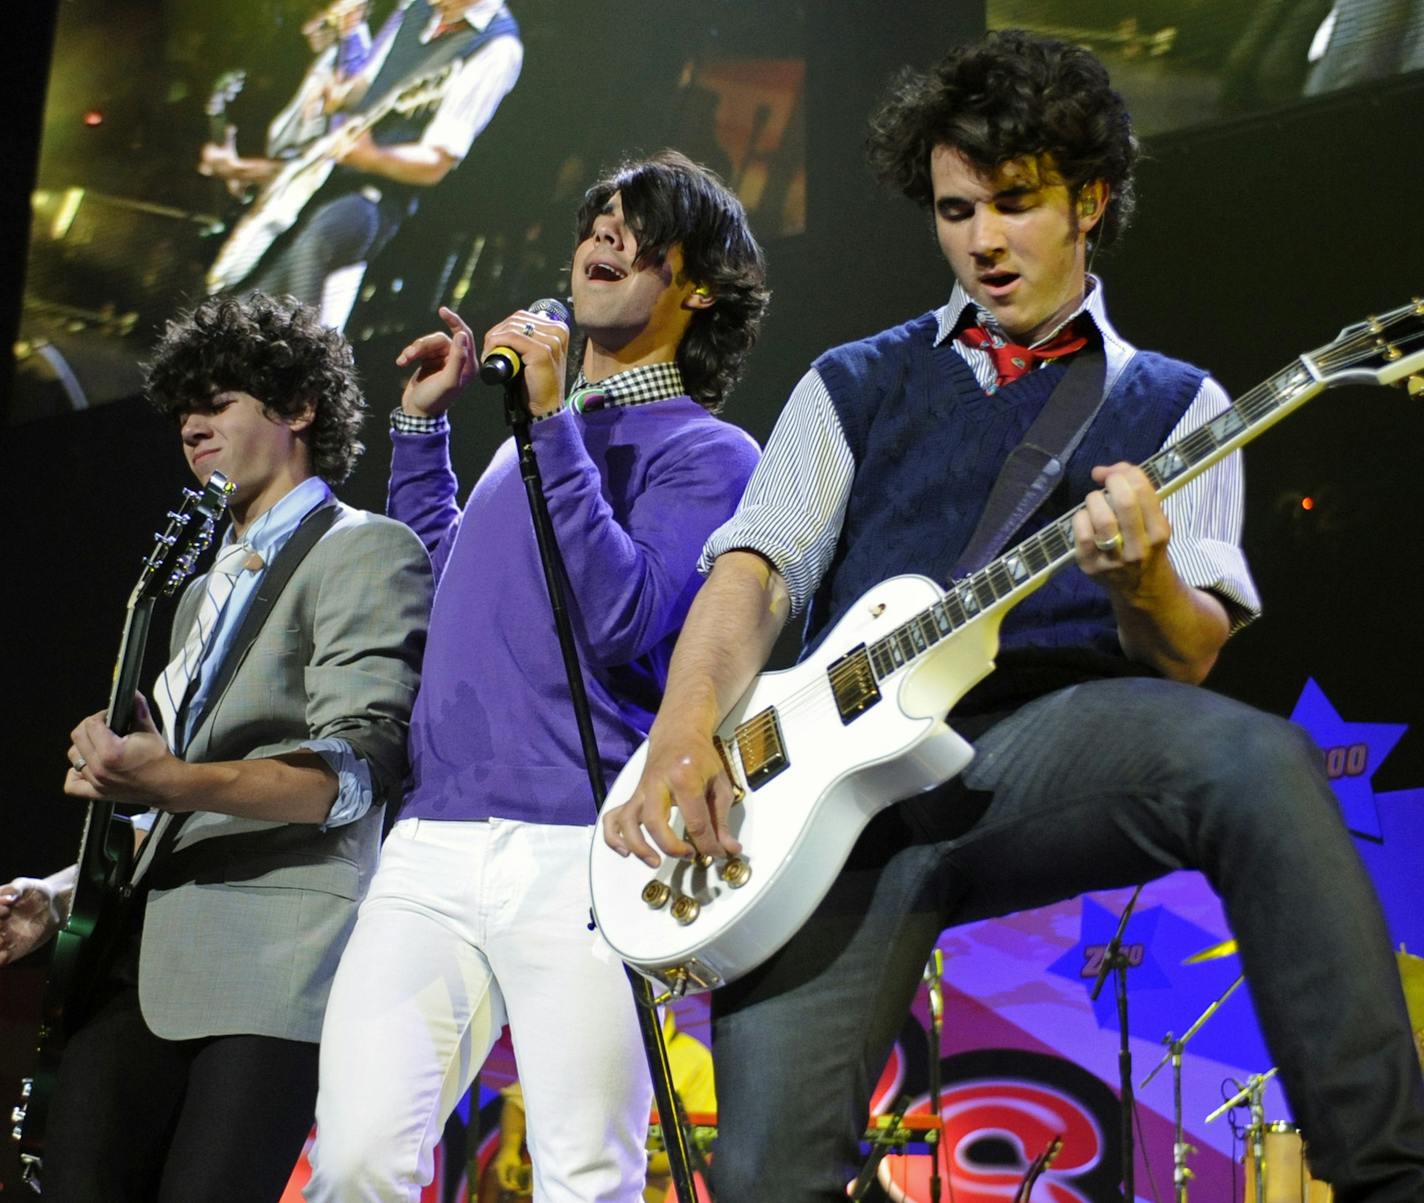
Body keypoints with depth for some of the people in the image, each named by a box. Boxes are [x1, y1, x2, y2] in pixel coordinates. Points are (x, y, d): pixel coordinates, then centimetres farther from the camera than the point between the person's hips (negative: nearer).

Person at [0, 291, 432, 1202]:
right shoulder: (209, 586, 26)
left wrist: (172, 781, -27)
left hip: (273, 964, -7)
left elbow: (358, 767, -13)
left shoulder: (365, 552, 1)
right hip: (145, 963, 7)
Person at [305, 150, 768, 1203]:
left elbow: (623, 617, -13)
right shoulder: (532, 429, 24)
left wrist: (549, 419, -11)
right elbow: (438, 579, 38)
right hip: (432, 844, 6)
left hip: (579, 851, -5)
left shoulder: (703, 449, 4)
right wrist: (422, 419, 31)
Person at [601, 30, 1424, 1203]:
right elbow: (753, 574, 9)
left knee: (1260, 761, -36)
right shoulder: (855, 386, 21)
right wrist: (681, 742, -11)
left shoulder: (1174, 403, 18)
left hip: (1051, 752, -1)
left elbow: (1189, 658, 6)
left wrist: (1140, 582, -19)